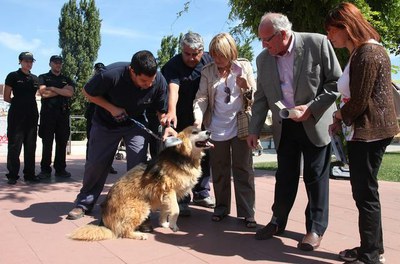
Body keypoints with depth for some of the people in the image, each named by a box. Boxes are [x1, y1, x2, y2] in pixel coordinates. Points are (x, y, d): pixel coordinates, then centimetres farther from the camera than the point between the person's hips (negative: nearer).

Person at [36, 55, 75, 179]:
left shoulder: (67, 80, 19)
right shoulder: (43, 77, 13)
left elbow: (70, 93, -1)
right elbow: (43, 93, -6)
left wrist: (53, 88, -3)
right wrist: (62, 91, -1)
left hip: (63, 114, 2)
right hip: (48, 113, -2)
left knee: (62, 142, 2)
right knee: (47, 143, -2)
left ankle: (60, 169, 9)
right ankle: (45, 170, 3)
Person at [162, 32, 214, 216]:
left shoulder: (209, 61, -1)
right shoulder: (173, 66, -16)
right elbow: (172, 89, -34)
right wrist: (171, 111, -51)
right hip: (181, 121, -5)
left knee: (204, 157, 13)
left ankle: (201, 194, 29)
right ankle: (181, 200, 7)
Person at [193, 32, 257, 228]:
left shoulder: (244, 66, 0)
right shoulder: (207, 71, 2)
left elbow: (255, 96, 3)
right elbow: (202, 97, -3)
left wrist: (246, 88, -18)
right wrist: (198, 117, -19)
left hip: (240, 126, -1)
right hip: (217, 128, 2)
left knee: (243, 170, 2)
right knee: (219, 170, 11)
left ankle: (247, 213, 11)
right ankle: (221, 208, 26)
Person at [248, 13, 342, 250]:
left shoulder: (317, 43, -11)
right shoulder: (264, 58, 1)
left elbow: (337, 82, -8)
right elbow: (261, 98, 6)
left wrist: (311, 108, -18)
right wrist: (254, 130, 2)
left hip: (315, 124, -3)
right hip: (284, 127, 4)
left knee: (316, 177, 5)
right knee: (285, 176, 11)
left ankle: (316, 229, 21)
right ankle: (278, 222, 27)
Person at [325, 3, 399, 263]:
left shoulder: (367, 53, -15)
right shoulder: (362, 52, 16)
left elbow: (359, 101, -18)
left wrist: (340, 116, 0)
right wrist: (342, 120, 7)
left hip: (369, 131, -10)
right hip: (364, 131, 10)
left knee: (366, 194, -1)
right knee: (364, 192, 15)